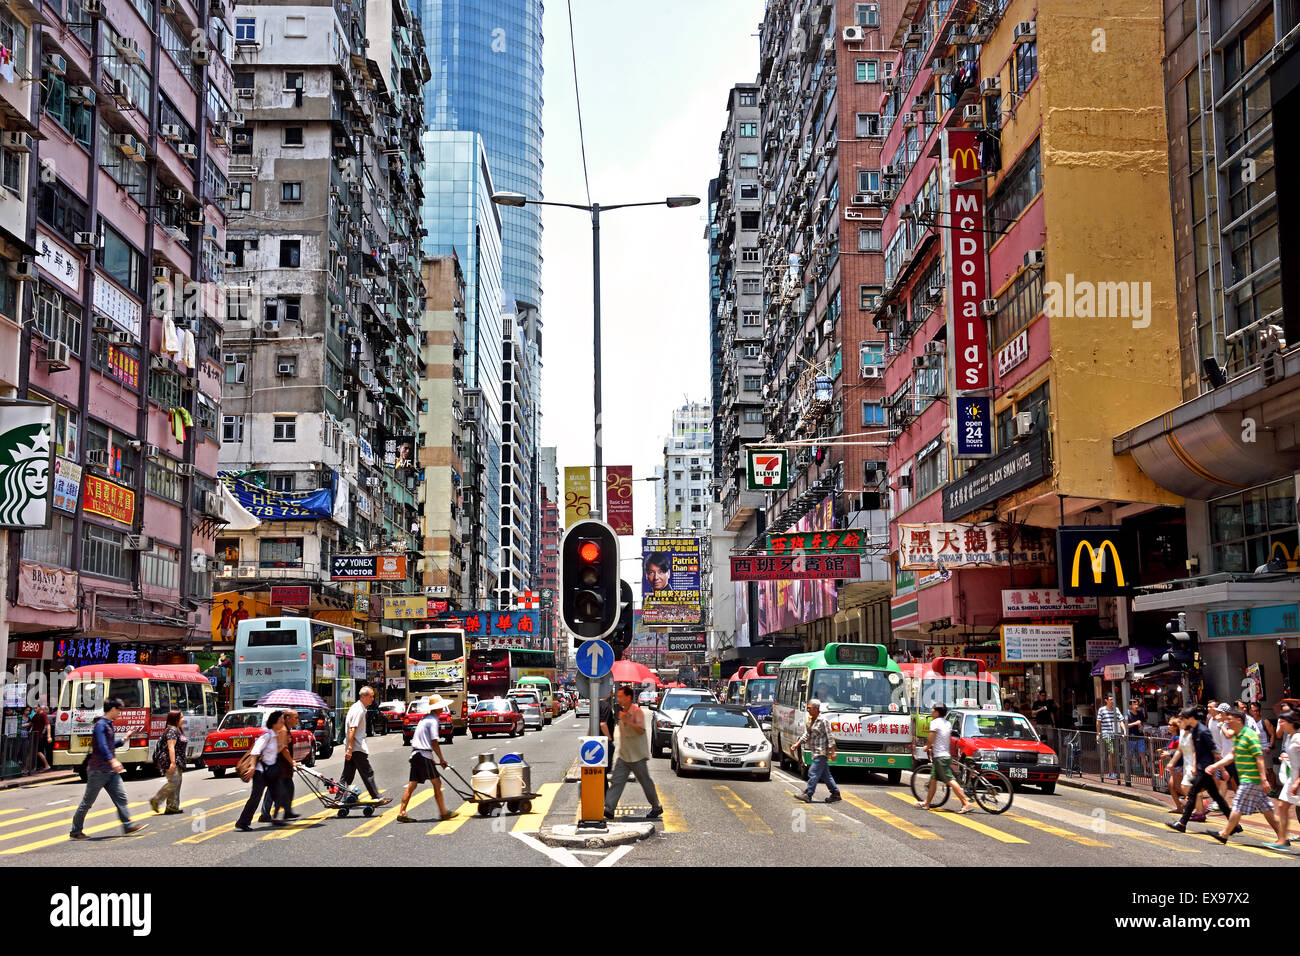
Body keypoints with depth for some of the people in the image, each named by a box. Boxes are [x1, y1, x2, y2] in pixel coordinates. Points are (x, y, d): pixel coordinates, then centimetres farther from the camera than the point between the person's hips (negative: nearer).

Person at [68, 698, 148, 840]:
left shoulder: (109, 724, 16)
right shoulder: (100, 725, -14)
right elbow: (102, 746, -28)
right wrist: (112, 760, -40)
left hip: (110, 771, 9)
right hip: (98, 770, -9)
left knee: (120, 796, 3)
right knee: (87, 801, -1)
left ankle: (128, 826, 3)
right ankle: (75, 832, 8)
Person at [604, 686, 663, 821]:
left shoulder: (637, 712, -15)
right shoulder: (622, 711, 11)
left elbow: (641, 730, -28)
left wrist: (627, 720, -35)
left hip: (637, 755, -7)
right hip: (624, 755, 7)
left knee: (645, 782, 5)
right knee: (616, 781, -5)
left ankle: (656, 808, 21)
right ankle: (609, 809, -10)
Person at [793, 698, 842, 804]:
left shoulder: (823, 721, -13)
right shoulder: (810, 721, 13)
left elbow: (829, 737, -14)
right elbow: (806, 734, 12)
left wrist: (832, 752, -16)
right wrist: (797, 744, -1)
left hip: (821, 753, -9)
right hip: (816, 753, 9)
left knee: (814, 772, -10)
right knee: (825, 774, 13)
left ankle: (808, 795, -9)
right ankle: (835, 793, 20)